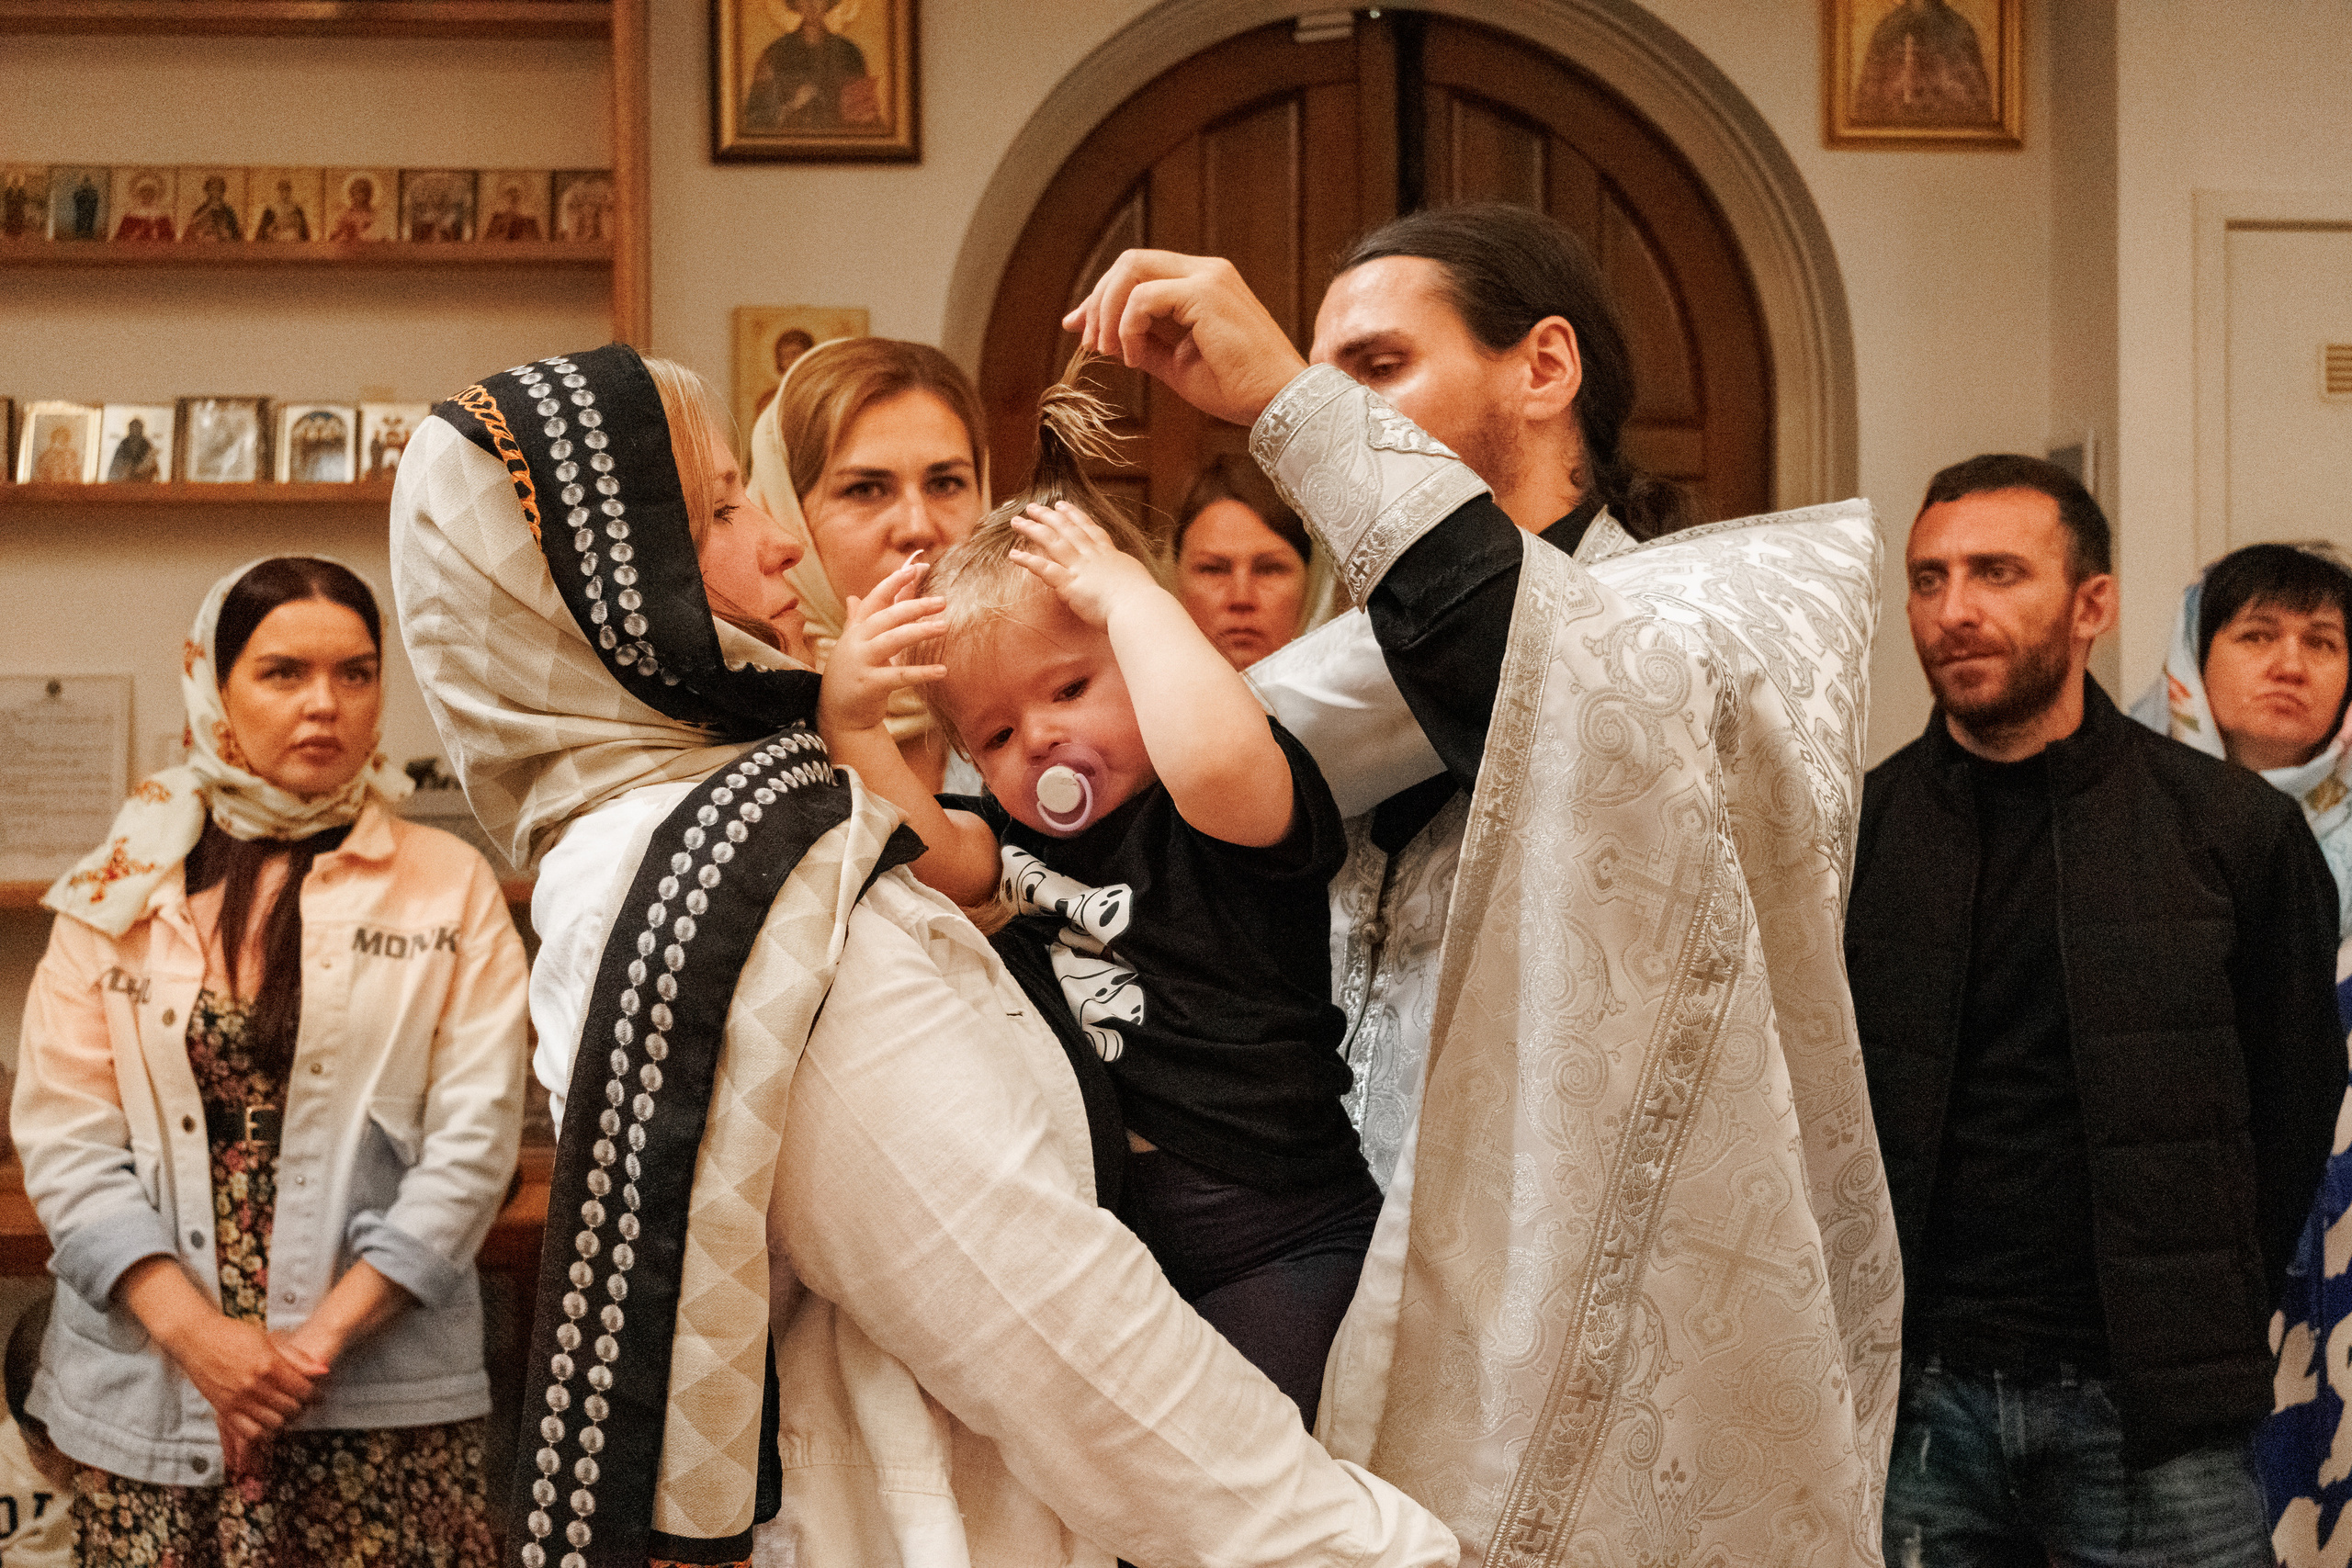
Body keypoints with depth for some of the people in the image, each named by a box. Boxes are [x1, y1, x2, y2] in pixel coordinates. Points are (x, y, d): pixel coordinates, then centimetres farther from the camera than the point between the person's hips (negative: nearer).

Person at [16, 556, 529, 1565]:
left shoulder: (451, 890, 3)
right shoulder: (120, 894, 6)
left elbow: (472, 1143, -3)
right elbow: (65, 1139, 1)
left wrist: (321, 1338, -10)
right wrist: (193, 1330, -11)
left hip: (381, 1387, -1)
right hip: (147, 1387, 1)